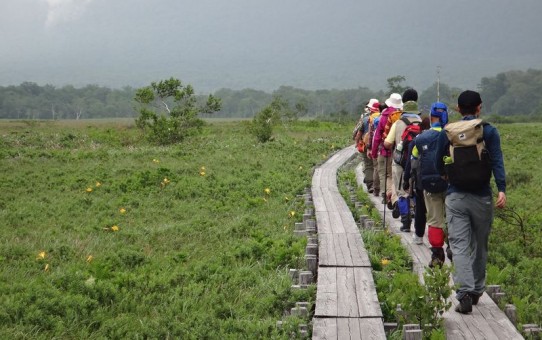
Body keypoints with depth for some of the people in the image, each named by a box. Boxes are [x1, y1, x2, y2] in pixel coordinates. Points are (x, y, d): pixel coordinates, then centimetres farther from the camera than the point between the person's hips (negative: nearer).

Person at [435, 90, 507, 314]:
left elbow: (439, 165, 13)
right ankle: (477, 290, 27)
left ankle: (464, 292, -18)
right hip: (482, 197, 0)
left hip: (455, 197, 0)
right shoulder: (488, 132, -1)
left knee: (459, 246, -3)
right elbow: (497, 162, -11)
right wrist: (502, 190, -16)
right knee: (480, 246, 15)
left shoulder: (446, 133, 4)